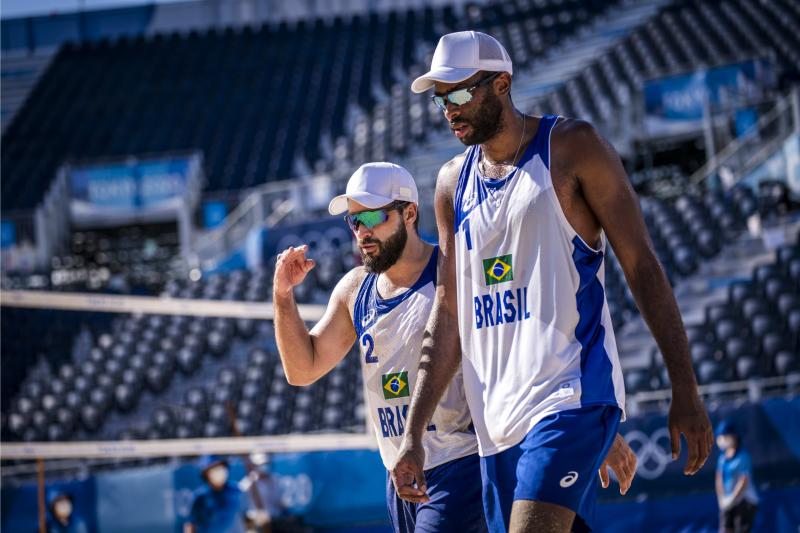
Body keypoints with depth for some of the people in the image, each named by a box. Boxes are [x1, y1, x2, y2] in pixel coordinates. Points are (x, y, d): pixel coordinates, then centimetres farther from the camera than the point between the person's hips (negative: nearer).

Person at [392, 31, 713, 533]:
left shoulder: (571, 147, -1)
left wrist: (686, 391, -8)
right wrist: (413, 434, 9)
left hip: (572, 397, -6)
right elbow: (448, 315, 17)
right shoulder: (454, 182, 15)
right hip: (496, 420, 6)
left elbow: (642, 264, -3)